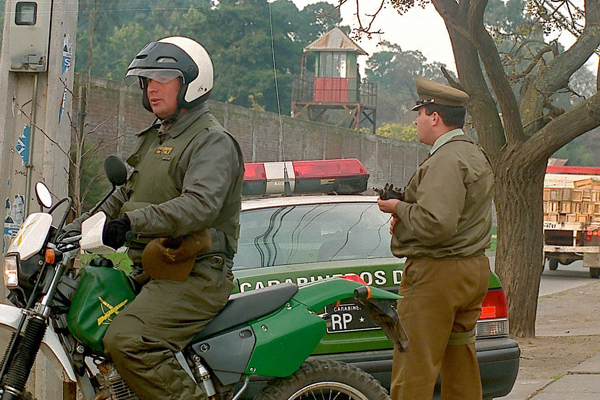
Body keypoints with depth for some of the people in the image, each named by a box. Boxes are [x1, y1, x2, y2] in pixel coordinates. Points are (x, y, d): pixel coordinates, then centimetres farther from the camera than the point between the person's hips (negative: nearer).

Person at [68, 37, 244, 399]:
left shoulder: (213, 141, -10)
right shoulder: (156, 138, 22)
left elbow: (199, 205, -26)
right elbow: (129, 193, 31)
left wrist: (133, 222, -37)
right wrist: (86, 223, 17)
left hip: (196, 275, -10)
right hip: (150, 270, 10)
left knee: (127, 342, -30)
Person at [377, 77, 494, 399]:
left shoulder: (446, 160, -16)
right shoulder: (476, 156, 18)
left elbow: (435, 225, -27)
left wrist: (399, 209, -9)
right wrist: (404, 218, 9)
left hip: (437, 275, -11)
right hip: (474, 269, 11)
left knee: (413, 372, -7)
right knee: (460, 366, 14)